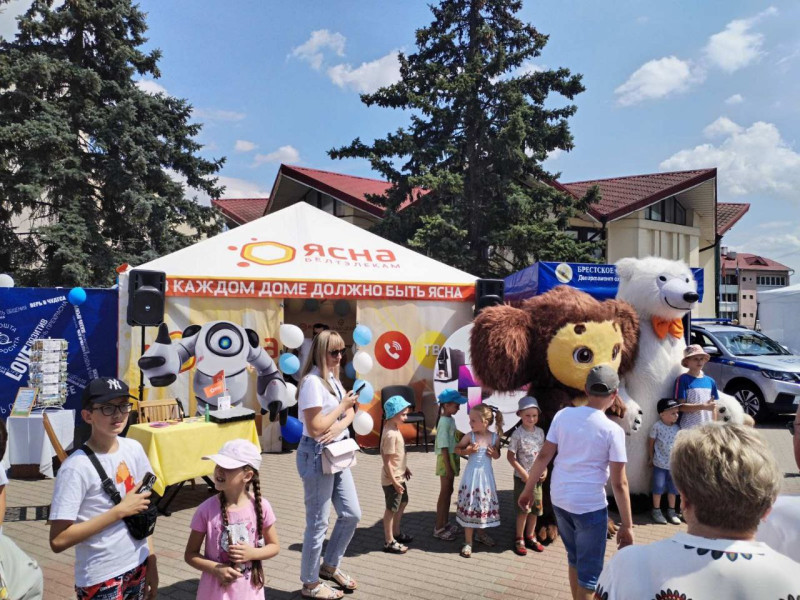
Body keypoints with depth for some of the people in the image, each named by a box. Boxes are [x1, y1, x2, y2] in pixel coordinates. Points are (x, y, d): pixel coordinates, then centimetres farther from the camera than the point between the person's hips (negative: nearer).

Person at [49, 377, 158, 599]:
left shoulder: (134, 449, -2)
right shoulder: (77, 467, -19)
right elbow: (58, 540, -20)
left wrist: (151, 562, 6)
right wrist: (119, 510, -21)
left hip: (138, 567, 5)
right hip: (101, 580, -5)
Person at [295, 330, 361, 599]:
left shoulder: (333, 378, 10)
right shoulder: (312, 382, -19)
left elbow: (350, 413, 8)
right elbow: (315, 429, -23)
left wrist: (339, 426, -12)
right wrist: (342, 406, -14)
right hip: (317, 455, -9)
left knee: (352, 514, 14)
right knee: (318, 523, 4)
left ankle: (329, 566, 34)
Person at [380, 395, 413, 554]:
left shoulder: (394, 429, 4)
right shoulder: (391, 434, -26)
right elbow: (387, 461, -25)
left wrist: (404, 468, 22)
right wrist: (394, 481, -23)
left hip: (399, 476, 10)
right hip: (392, 479, -10)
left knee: (403, 502, 23)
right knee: (391, 509, 3)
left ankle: (396, 533, 39)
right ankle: (389, 542, 18)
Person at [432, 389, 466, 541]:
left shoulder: (450, 420, 8)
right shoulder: (444, 422, -20)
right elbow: (444, 447, -21)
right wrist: (448, 468, -21)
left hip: (452, 458, 9)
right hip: (446, 459, -9)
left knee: (449, 491, 17)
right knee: (444, 493, 0)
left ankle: (445, 523, 30)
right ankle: (439, 528, 10)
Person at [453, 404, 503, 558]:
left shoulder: (494, 437, -6)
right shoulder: (470, 436, -12)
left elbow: (497, 456, 10)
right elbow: (457, 449, 0)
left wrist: (494, 453, -12)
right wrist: (467, 450, -17)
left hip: (486, 476, 3)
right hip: (472, 475, -2)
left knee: (485, 506, 15)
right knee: (469, 507, 1)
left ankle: (481, 534, 39)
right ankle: (468, 542, 13)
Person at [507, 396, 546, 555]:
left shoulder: (540, 432, 2)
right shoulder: (518, 434, -15)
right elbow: (510, 456, -13)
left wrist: (545, 470, 0)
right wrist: (522, 472, -17)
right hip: (522, 477, -5)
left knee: (536, 508, 13)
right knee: (523, 509, 1)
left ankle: (530, 537, 29)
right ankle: (519, 539, 16)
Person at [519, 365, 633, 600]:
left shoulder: (563, 415, -3)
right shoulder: (613, 430, -13)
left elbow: (544, 456, 1)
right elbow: (619, 483, -11)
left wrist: (528, 489, 12)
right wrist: (627, 525, -3)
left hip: (559, 500, 5)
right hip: (590, 506, -5)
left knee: (575, 560, 24)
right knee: (589, 573, 10)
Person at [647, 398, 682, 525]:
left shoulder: (678, 427, -5)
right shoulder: (657, 426, -14)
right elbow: (651, 442, -3)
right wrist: (651, 457, 4)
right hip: (660, 463, -3)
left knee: (673, 488, 11)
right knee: (658, 487, 5)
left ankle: (671, 511, 25)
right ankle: (656, 511, 18)